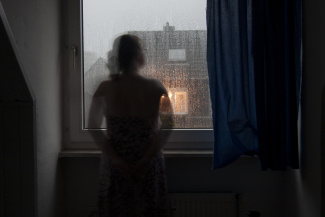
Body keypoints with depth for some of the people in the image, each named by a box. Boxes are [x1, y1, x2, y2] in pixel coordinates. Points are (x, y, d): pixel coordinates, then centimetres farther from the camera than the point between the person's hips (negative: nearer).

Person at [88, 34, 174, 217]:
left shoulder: (105, 89, -5)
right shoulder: (155, 87, -8)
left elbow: (93, 127, -10)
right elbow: (168, 124, -16)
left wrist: (116, 159, -11)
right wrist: (146, 159, -15)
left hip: (114, 167, 2)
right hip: (150, 167, -1)